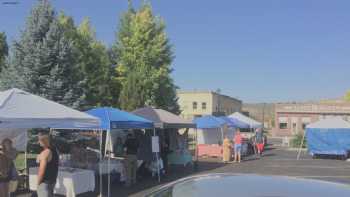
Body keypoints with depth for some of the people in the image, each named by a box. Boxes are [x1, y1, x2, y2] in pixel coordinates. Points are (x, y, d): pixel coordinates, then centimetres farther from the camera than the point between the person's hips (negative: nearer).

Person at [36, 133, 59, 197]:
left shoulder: (45, 153, -22)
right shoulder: (55, 150, 4)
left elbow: (42, 171, -21)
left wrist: (38, 183, -10)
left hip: (45, 182, -9)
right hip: (53, 180, 9)